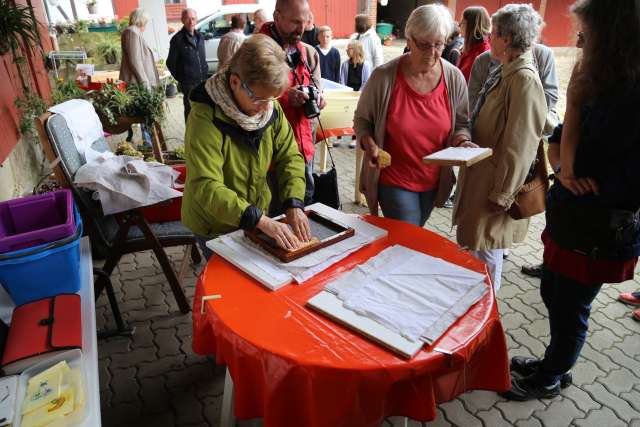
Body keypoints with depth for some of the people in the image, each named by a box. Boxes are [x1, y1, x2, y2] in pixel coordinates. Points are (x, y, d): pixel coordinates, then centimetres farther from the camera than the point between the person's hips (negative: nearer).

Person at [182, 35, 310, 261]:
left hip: (256, 219, 6)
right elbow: (206, 188, -33)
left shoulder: (271, 107, -10)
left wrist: (294, 204, -21)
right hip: (215, 227, -5)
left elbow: (290, 157, -6)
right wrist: (261, 221, -41)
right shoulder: (205, 119, -28)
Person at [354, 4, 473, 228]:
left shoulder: (454, 79, -6)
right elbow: (362, 119, -3)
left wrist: (462, 141, -14)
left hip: (433, 181, 4)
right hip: (393, 181, -4)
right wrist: (370, 144, -21)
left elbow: (460, 123, 7)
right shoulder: (384, 76, -16)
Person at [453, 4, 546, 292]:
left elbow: (519, 147, -21)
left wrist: (501, 195, -18)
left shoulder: (524, 79, -20)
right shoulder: (505, 73, 8)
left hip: (494, 180, -9)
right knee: (469, 244, 21)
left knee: (484, 252, 4)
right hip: (479, 175, 10)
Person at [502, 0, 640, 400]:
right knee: (552, 295, 22)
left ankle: (548, 379, 35)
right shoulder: (599, 88, 3)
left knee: (570, 309, 11)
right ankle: (554, 363, 45)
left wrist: (580, 178, -10)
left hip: (600, 235, -8)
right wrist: (562, 168, -9)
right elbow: (561, 137, 9)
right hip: (569, 219, 8)